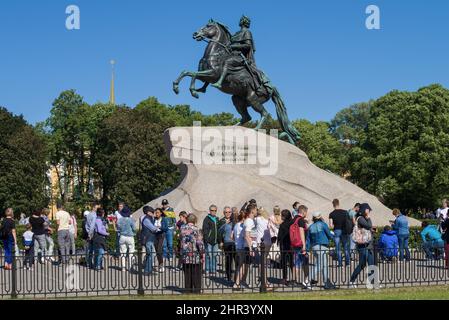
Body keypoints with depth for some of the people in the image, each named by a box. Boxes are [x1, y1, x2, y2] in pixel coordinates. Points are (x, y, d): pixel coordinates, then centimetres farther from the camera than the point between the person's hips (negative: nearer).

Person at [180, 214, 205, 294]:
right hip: (195, 256, -4)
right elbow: (200, 242, -14)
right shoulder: (195, 229, -12)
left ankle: (188, 291, 14)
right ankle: (197, 291, 5)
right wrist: (202, 253, -7)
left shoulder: (182, 229, 4)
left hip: (185, 256, 5)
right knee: (196, 275, 4)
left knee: (187, 275, 11)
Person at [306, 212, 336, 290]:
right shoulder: (323, 224, -4)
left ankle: (313, 279, 18)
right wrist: (332, 237, 20)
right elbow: (329, 235, -3)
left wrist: (307, 249, 13)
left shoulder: (311, 227, 11)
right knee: (324, 265, -4)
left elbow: (308, 239, 11)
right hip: (322, 246, -6)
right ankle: (326, 283, -3)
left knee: (316, 264, 18)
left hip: (314, 247, 6)